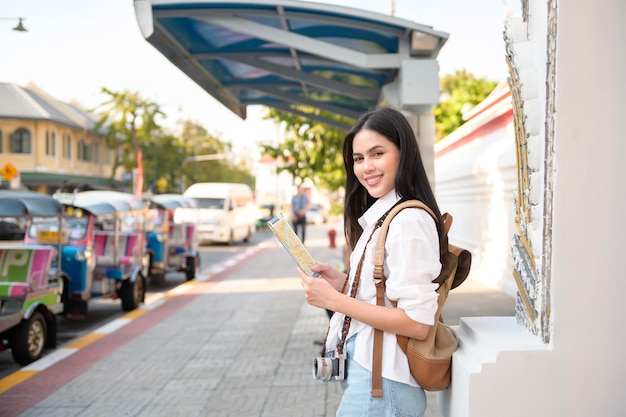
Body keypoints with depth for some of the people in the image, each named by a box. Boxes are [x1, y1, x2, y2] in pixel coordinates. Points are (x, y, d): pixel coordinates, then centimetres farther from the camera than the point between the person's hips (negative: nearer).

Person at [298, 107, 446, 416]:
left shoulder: (408, 220, -19)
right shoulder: (379, 216, 9)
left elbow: (417, 323, -23)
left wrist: (335, 300, -20)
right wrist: (343, 283, 0)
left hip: (381, 380, -9)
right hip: (366, 368, 9)